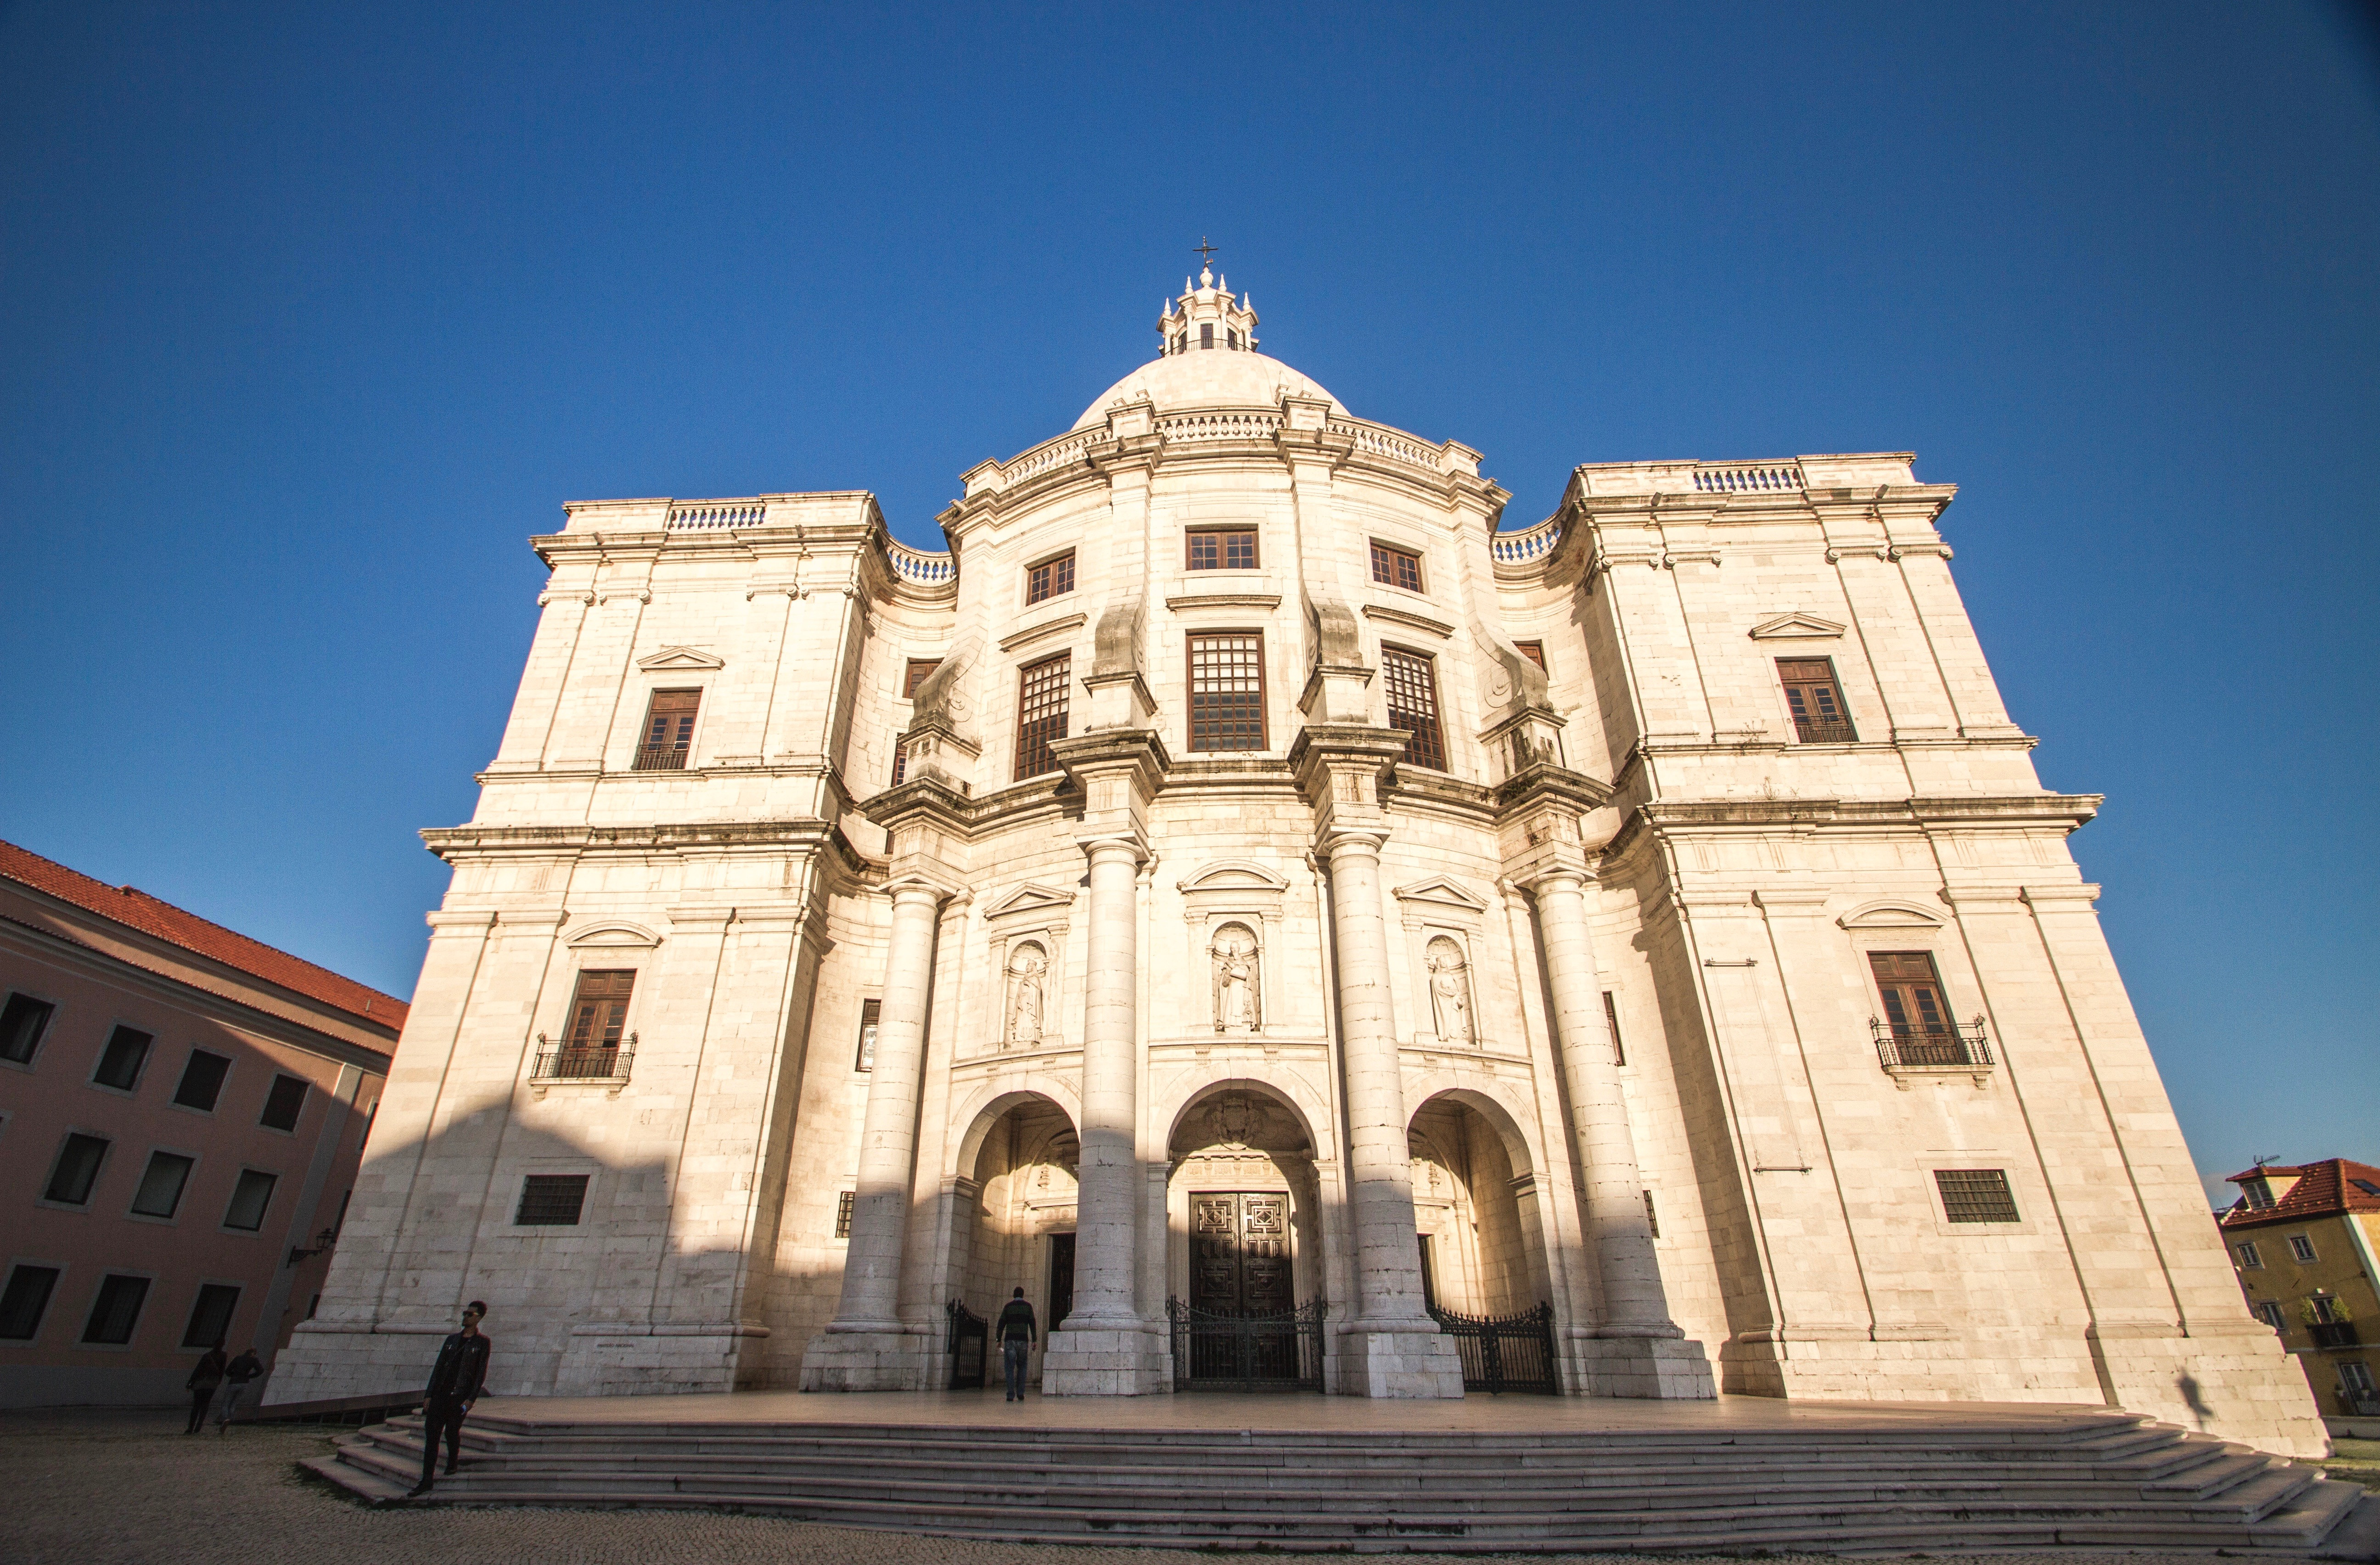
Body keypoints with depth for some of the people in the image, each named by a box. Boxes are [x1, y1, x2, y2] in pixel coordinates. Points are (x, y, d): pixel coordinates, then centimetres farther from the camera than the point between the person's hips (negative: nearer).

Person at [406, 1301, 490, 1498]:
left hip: (460, 1395, -5)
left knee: (452, 1430, -9)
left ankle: (453, 1462, 19)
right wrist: (429, 1395, 6)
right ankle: (427, 1479, 7)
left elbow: (481, 1373, -5)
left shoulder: (482, 1342, 0)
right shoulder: (452, 1339, 15)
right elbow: (438, 1367, 14)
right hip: (440, 1393, 5)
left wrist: (471, 1399, -13)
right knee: (431, 1433, 1)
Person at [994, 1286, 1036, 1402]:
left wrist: (999, 1340, 6)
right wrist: (1034, 1341, 4)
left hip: (1010, 1340, -1)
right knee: (1022, 1368, 13)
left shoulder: (1008, 1306, 7)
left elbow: (1001, 1323, 3)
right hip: (1023, 1340, 1)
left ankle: (1011, 1396, -5)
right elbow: (1032, 1323, 3)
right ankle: (1020, 1394, 6)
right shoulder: (1028, 1307, 8)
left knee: (1010, 1368, 1)